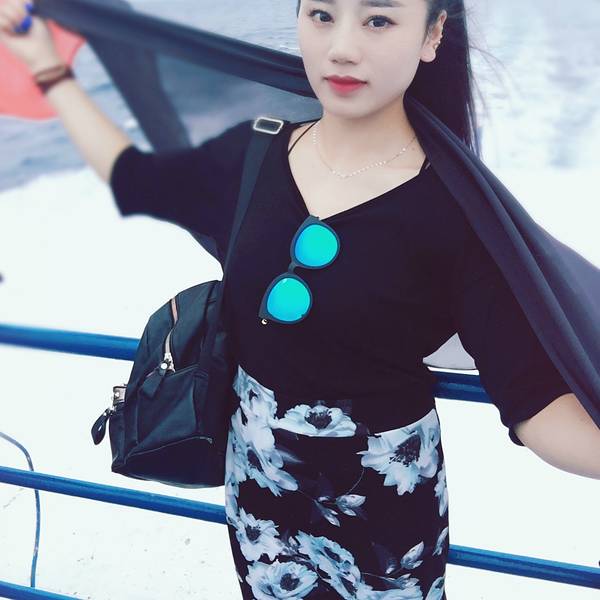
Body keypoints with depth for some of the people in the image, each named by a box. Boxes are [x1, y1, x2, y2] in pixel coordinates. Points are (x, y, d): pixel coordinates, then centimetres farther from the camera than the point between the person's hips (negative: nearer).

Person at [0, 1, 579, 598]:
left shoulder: (460, 210, -19)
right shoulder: (253, 154, -7)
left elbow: (535, 402, -22)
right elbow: (133, 177, 10)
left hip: (386, 509, -3)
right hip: (257, 484, 4)